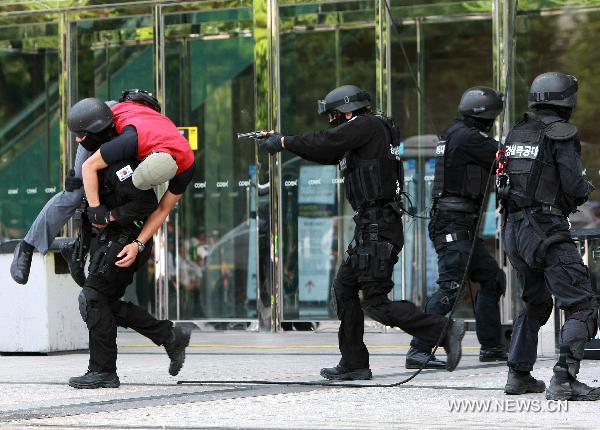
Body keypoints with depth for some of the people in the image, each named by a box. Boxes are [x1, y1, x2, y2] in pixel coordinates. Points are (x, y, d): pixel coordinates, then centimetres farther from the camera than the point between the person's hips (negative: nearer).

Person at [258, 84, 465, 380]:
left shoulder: (367, 125, -9)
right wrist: (278, 139, 22)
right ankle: (354, 364, 16)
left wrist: (283, 143, 0)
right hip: (369, 227, 10)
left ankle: (444, 330, -14)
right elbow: (325, 153, 25)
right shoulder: (362, 133, 19)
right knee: (344, 288, 13)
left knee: (376, 303, -11)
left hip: (378, 230, -10)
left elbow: (322, 144, -13)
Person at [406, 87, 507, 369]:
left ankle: (491, 346, 23)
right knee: (450, 288, -17)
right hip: (453, 226, -11)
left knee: (492, 279, 18)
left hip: (464, 227, 11)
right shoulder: (468, 137, -13)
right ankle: (418, 351, -20)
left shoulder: (454, 133, 17)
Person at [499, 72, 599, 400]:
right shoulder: (561, 134, -9)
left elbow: (503, 181, 15)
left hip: (513, 229, 8)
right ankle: (564, 380, -22)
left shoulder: (516, 133, 13)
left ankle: (518, 375, 25)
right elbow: (573, 186, -14)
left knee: (535, 303, 25)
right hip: (546, 230, -8)